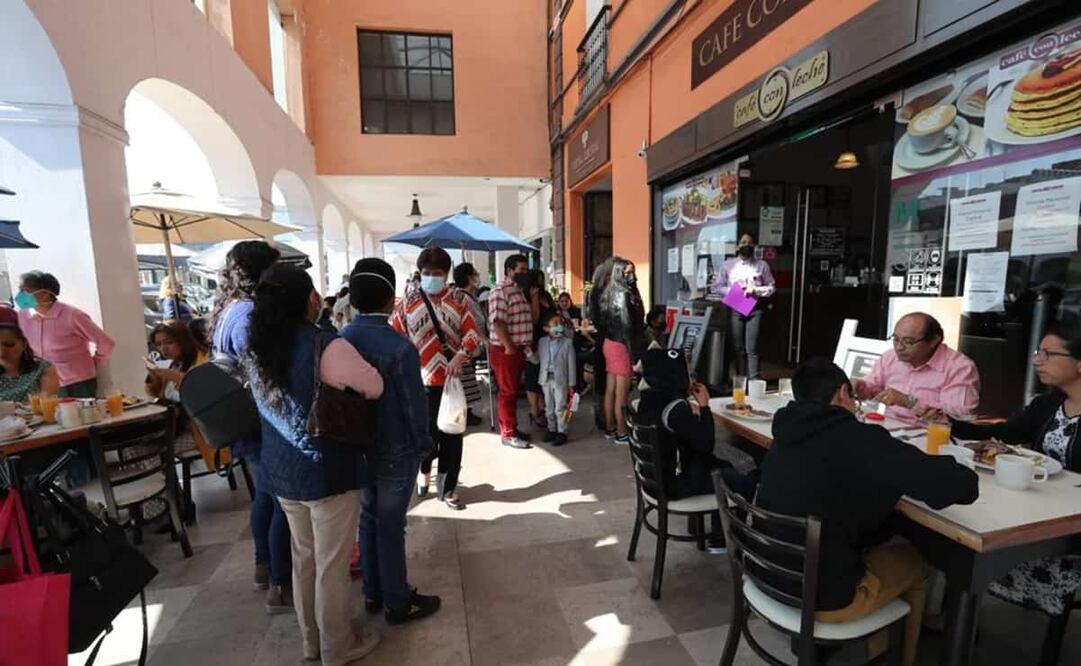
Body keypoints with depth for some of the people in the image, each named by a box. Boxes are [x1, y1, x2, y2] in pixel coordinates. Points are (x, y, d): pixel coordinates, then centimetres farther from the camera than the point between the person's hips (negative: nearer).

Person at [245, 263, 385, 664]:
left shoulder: (257, 349, -1)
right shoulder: (326, 346, -23)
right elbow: (374, 387, -13)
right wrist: (343, 389, 6)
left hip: (280, 469, 7)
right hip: (328, 471, -7)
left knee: (303, 558, 22)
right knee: (332, 564, 11)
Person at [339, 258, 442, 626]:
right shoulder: (399, 347, -24)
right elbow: (415, 404, -20)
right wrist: (423, 444, -3)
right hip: (395, 451, -6)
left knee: (368, 518, 21)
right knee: (391, 525, 8)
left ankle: (373, 593, 38)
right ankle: (398, 602, 26)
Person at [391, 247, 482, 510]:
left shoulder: (457, 302, 4)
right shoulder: (408, 303, 1)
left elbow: (472, 333, -2)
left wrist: (460, 356, -19)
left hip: (452, 379, 2)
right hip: (421, 380, -2)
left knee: (452, 435, 8)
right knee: (428, 433, 3)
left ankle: (448, 488, 25)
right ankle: (424, 469, 37)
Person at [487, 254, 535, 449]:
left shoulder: (519, 291, 15)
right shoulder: (501, 291, -15)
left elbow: (532, 318, 14)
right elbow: (498, 323, -22)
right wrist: (509, 348, -21)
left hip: (520, 349, 9)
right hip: (505, 351, -9)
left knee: (514, 391, 16)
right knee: (507, 392, -1)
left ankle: (511, 428, 28)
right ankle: (508, 434, 9)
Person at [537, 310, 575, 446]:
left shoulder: (567, 342, -7)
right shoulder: (542, 342, 2)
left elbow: (571, 364, -6)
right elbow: (538, 359, 8)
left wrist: (571, 384, -7)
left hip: (561, 379, -4)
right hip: (546, 379, 4)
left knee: (560, 408, 2)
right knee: (549, 407, 15)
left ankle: (562, 432, 14)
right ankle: (552, 429, 29)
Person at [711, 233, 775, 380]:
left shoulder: (762, 265, 7)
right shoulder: (727, 265, 8)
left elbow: (772, 287, 10)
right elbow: (717, 287, 7)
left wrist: (756, 290, -8)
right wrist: (732, 292, -9)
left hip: (755, 310, -1)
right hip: (735, 309, 1)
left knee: (751, 348, -7)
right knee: (738, 348, 5)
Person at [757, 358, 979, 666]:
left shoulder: (788, 434, -2)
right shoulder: (861, 441, -23)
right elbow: (963, 484, -19)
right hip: (823, 597, -6)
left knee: (875, 545, 30)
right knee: (913, 562, 22)